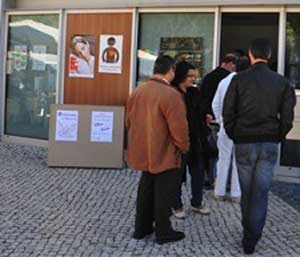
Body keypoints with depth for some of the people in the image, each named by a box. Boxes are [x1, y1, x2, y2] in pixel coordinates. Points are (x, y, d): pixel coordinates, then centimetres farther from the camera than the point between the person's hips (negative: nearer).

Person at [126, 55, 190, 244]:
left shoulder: (138, 91, 4)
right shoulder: (171, 95, -20)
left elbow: (129, 122, 13)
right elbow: (179, 127, -20)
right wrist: (184, 147, -4)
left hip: (143, 153, 7)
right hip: (165, 154, -7)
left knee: (146, 190, 19)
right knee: (164, 193, 5)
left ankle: (142, 228, 27)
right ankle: (163, 232, 14)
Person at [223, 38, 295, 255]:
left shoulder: (239, 80, -4)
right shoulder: (282, 82, 1)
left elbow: (227, 112, -4)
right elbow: (287, 117, 1)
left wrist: (234, 136, 9)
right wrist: (277, 137, 14)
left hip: (244, 143, -1)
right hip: (270, 144, 1)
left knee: (246, 191, 11)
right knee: (261, 192, 3)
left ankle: (248, 233, 20)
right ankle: (252, 239, 0)